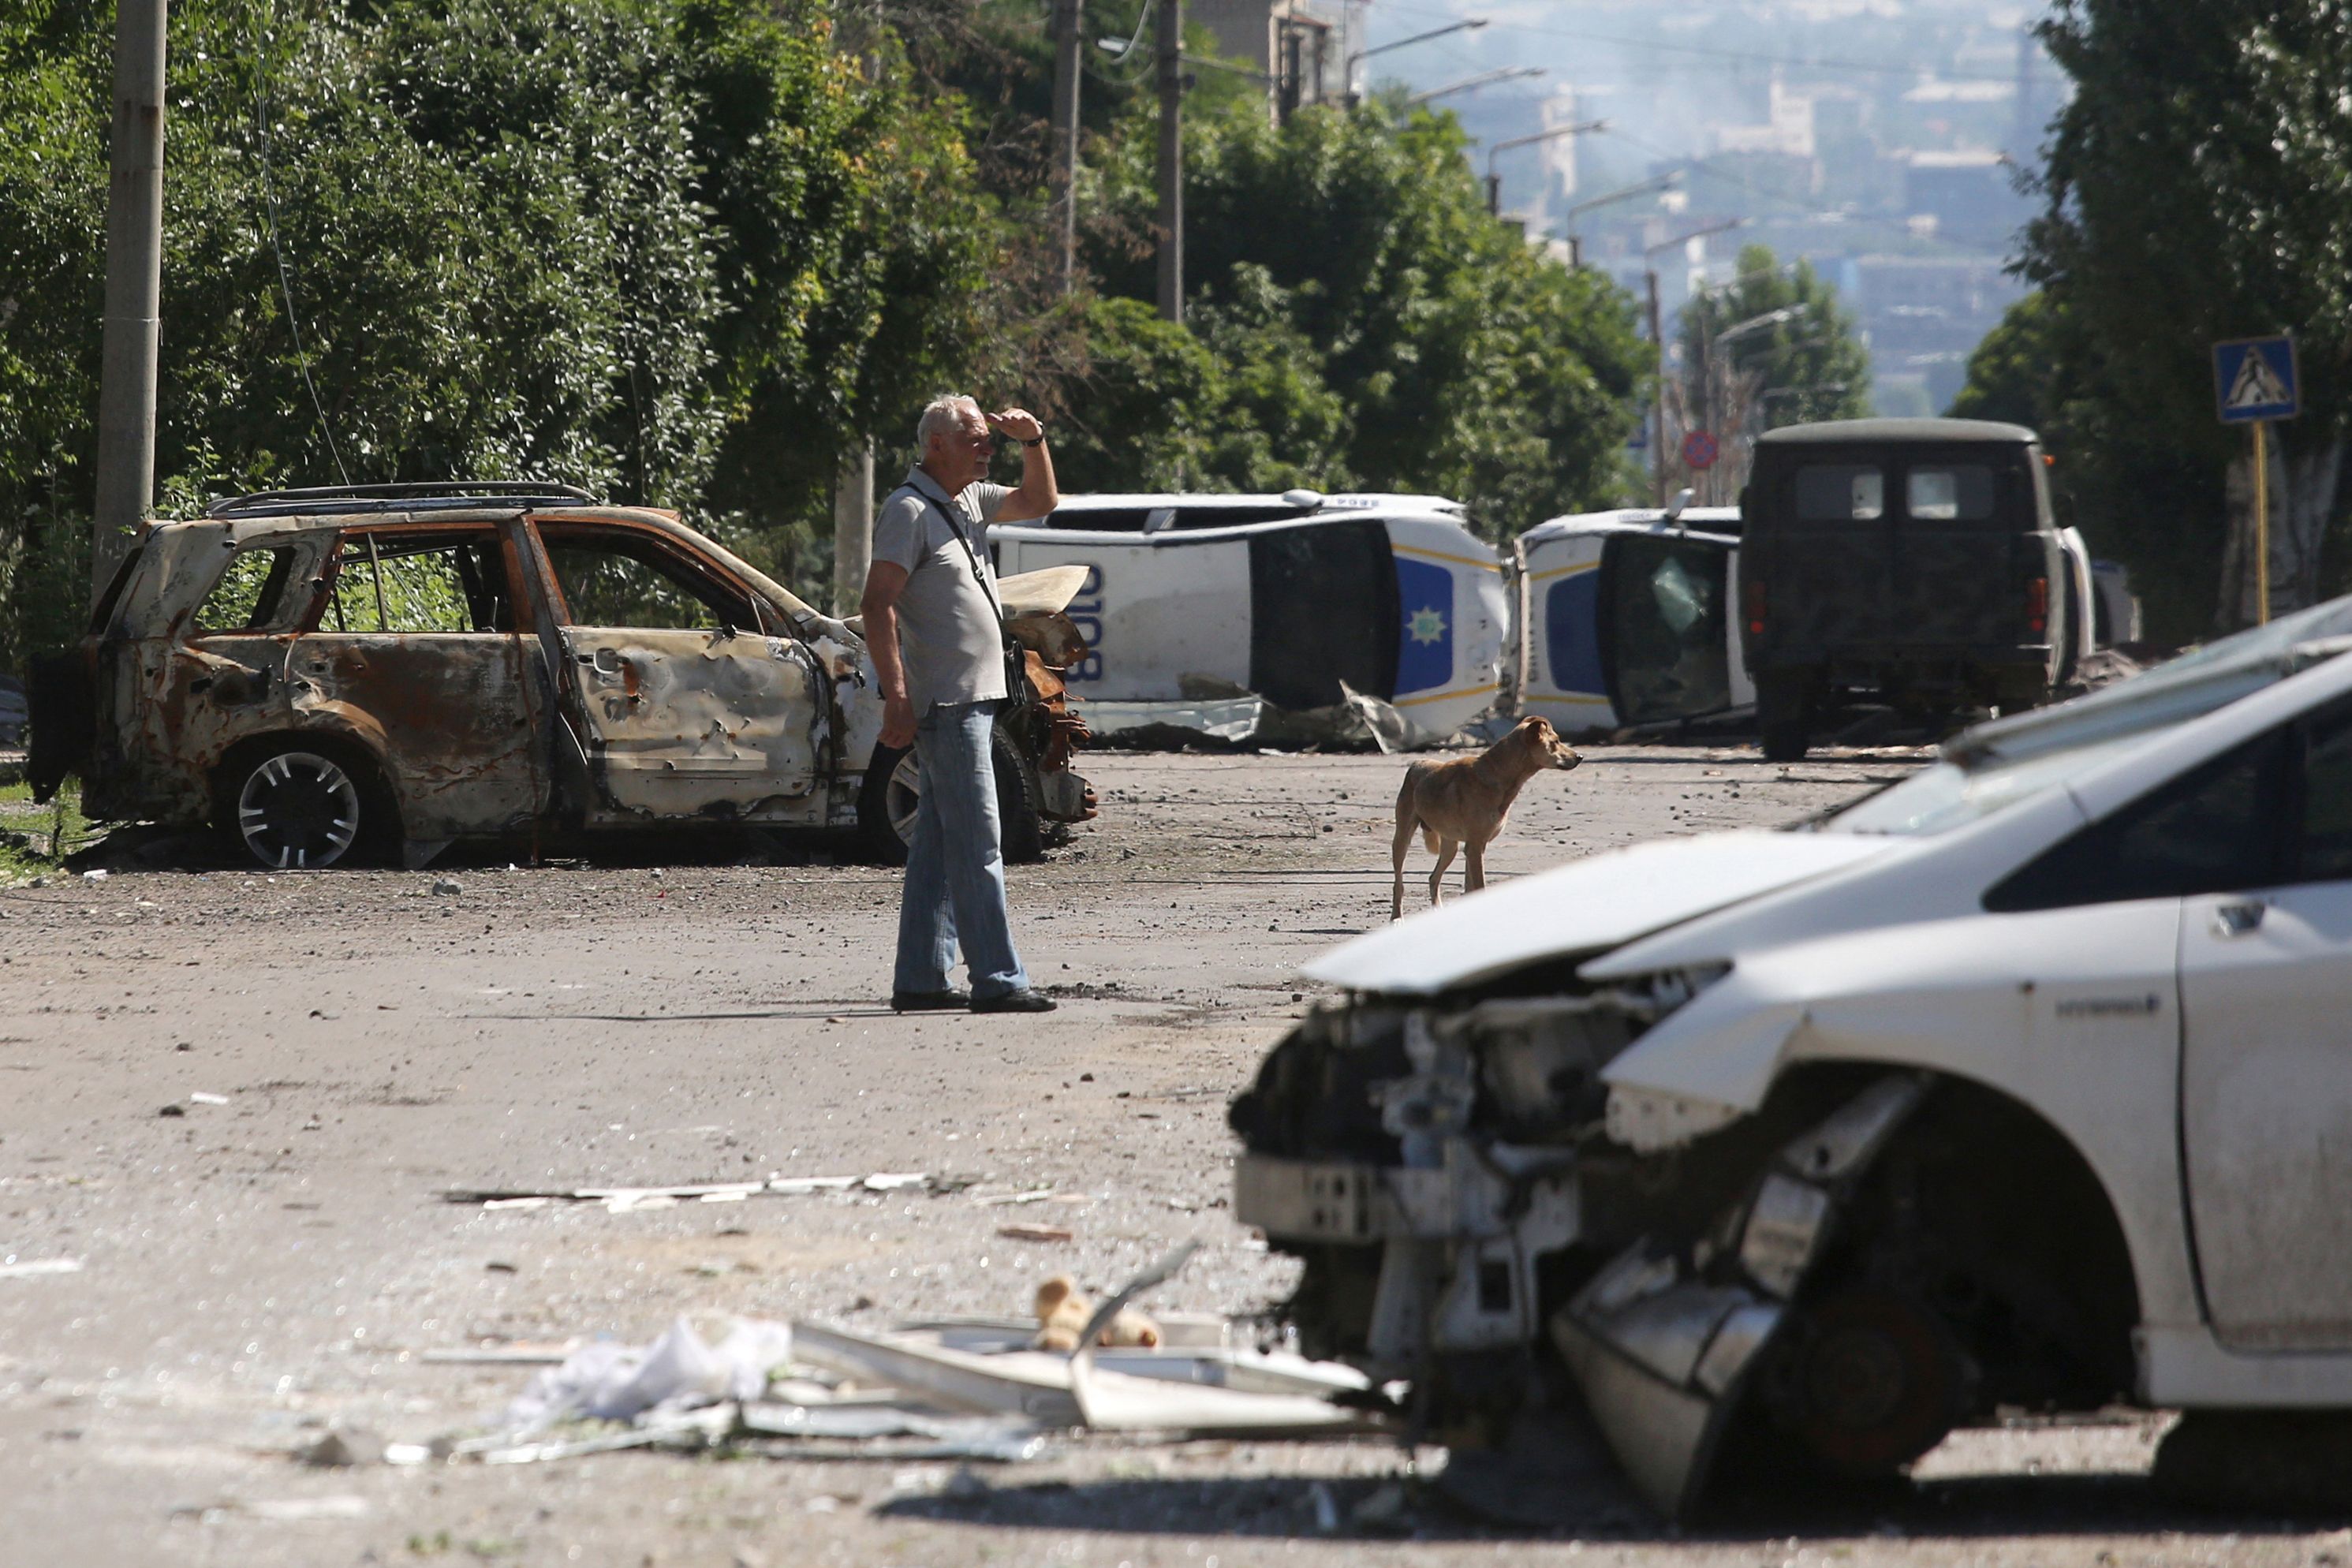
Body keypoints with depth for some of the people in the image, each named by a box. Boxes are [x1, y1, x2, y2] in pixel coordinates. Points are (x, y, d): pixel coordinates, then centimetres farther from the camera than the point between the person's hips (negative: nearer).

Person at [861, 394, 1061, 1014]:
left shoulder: (970, 501, 15)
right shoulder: (910, 510, -12)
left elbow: (1039, 502, 29)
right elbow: (877, 604, -17)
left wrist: (1033, 441, 10)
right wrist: (896, 698, -23)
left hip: (974, 700, 10)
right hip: (945, 704, -10)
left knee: (940, 846, 10)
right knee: (977, 846, -11)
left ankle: (919, 979, 14)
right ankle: (997, 980, -13)